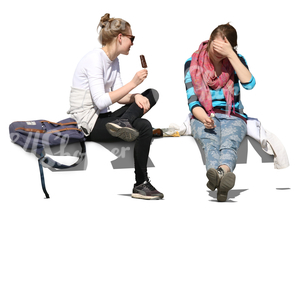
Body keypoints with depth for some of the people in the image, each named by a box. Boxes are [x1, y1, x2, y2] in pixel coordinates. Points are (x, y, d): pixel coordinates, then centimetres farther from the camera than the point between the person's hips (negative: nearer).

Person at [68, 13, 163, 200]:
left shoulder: (114, 61, 12)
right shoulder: (95, 59, -17)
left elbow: (118, 96, 9)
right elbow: (101, 101, -25)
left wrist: (135, 97, -13)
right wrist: (133, 83, -22)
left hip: (102, 118, 9)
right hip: (88, 123, -9)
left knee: (151, 94, 4)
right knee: (143, 127, -24)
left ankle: (122, 122, -18)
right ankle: (141, 185, -14)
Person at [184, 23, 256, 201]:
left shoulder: (237, 60, 8)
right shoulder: (192, 64, 4)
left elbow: (249, 84, -12)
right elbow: (193, 102, -1)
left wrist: (231, 55, -15)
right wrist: (204, 119, -23)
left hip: (233, 116, 1)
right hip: (203, 116, -1)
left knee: (229, 144, -35)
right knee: (211, 143, -36)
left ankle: (221, 172, -70)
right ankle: (222, 180, -68)